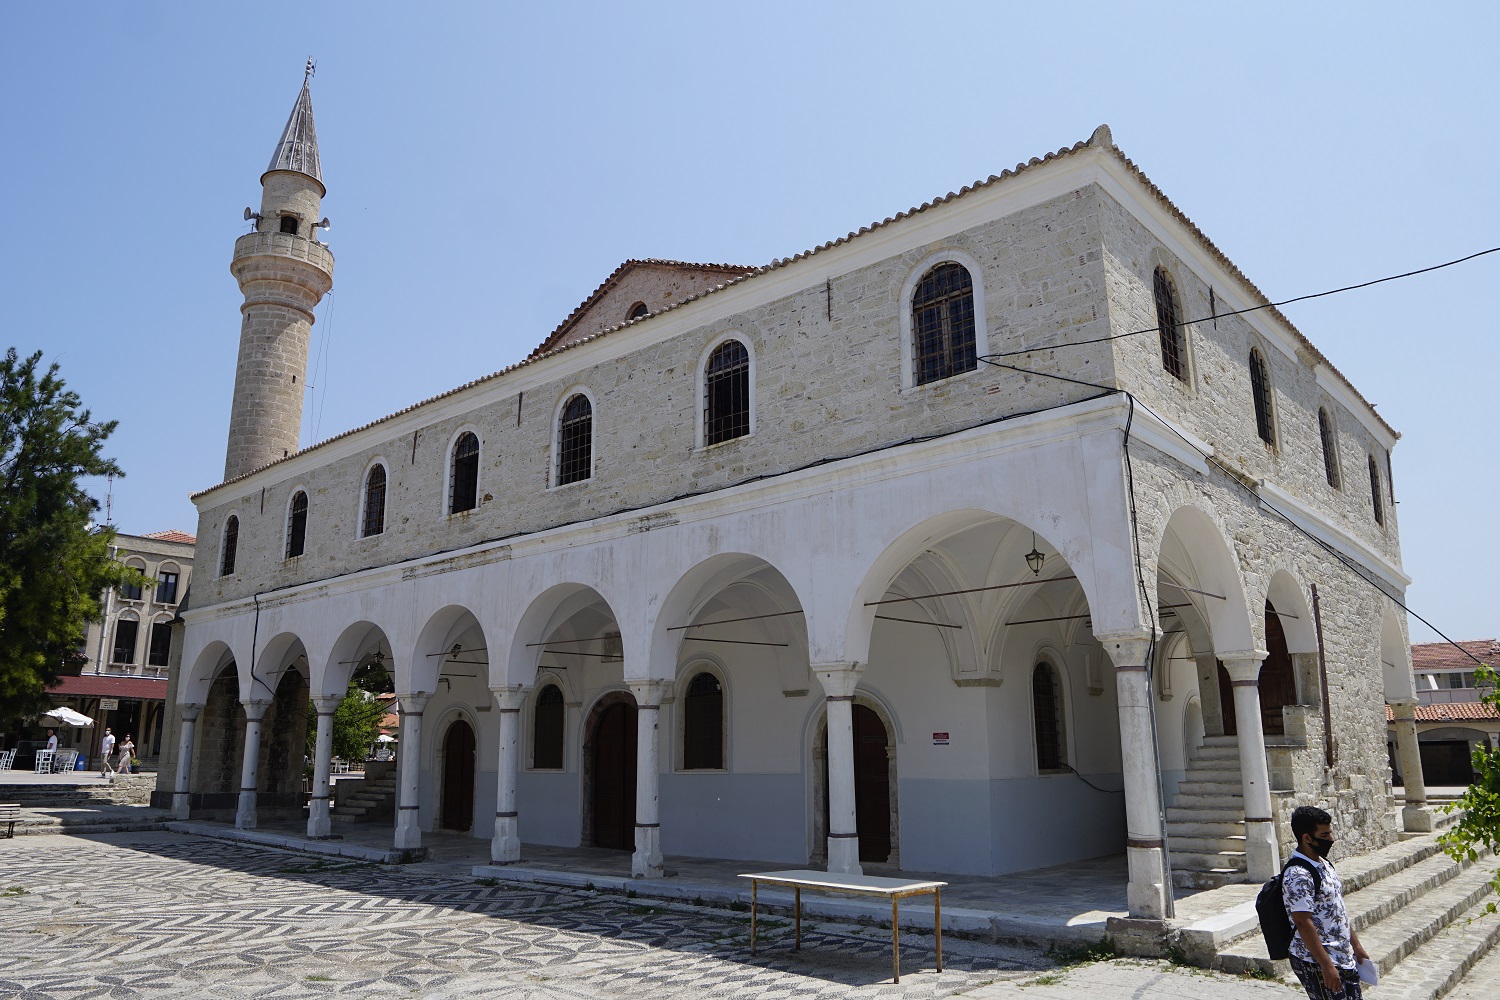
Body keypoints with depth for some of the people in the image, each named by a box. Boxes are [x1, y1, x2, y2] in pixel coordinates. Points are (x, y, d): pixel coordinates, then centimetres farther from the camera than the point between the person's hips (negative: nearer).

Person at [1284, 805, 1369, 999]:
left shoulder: (1324, 864, 9)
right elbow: (1303, 923, -24)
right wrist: (1326, 966, -23)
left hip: (1344, 958, 9)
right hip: (1315, 963, -9)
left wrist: (1356, 945, 19)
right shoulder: (1298, 876, -22)